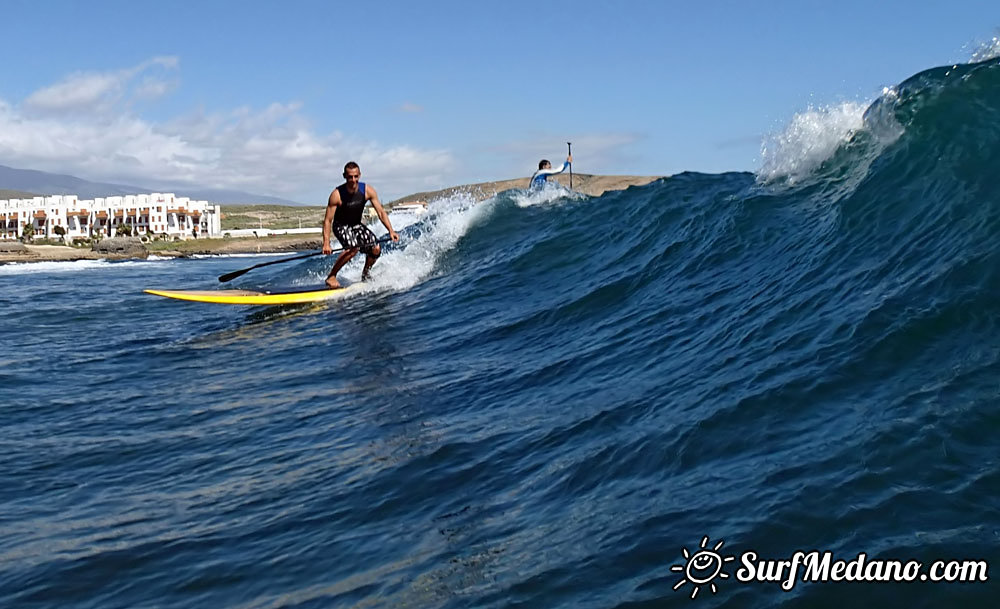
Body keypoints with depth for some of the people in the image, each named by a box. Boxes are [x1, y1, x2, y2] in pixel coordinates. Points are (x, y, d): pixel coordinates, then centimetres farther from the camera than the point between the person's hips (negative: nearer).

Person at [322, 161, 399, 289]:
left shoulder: (368, 191, -17)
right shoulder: (337, 195, -26)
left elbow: (381, 212, -12)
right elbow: (327, 220, -23)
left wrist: (391, 231, -24)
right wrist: (326, 243, -33)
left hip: (356, 225, 5)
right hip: (341, 226, -5)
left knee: (376, 249, -10)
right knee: (353, 248, -31)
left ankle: (365, 275, 17)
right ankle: (331, 277, -20)